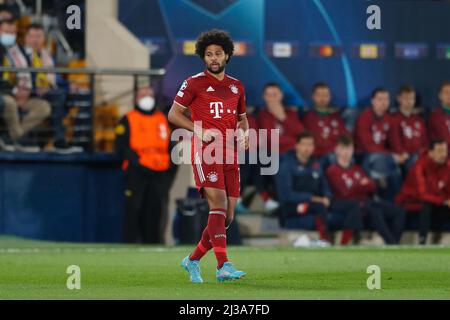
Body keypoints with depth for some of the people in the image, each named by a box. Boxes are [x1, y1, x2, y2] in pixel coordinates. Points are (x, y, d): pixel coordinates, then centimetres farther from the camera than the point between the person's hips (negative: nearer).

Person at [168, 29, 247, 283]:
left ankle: (193, 261, 20)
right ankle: (223, 267, -25)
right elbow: (174, 114, 1)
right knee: (219, 205, -20)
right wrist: (200, 130, -12)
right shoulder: (194, 83, 1)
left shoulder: (237, 86, 16)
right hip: (205, 153, -6)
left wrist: (244, 133, 5)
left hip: (230, 156, 6)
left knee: (227, 217, 3)